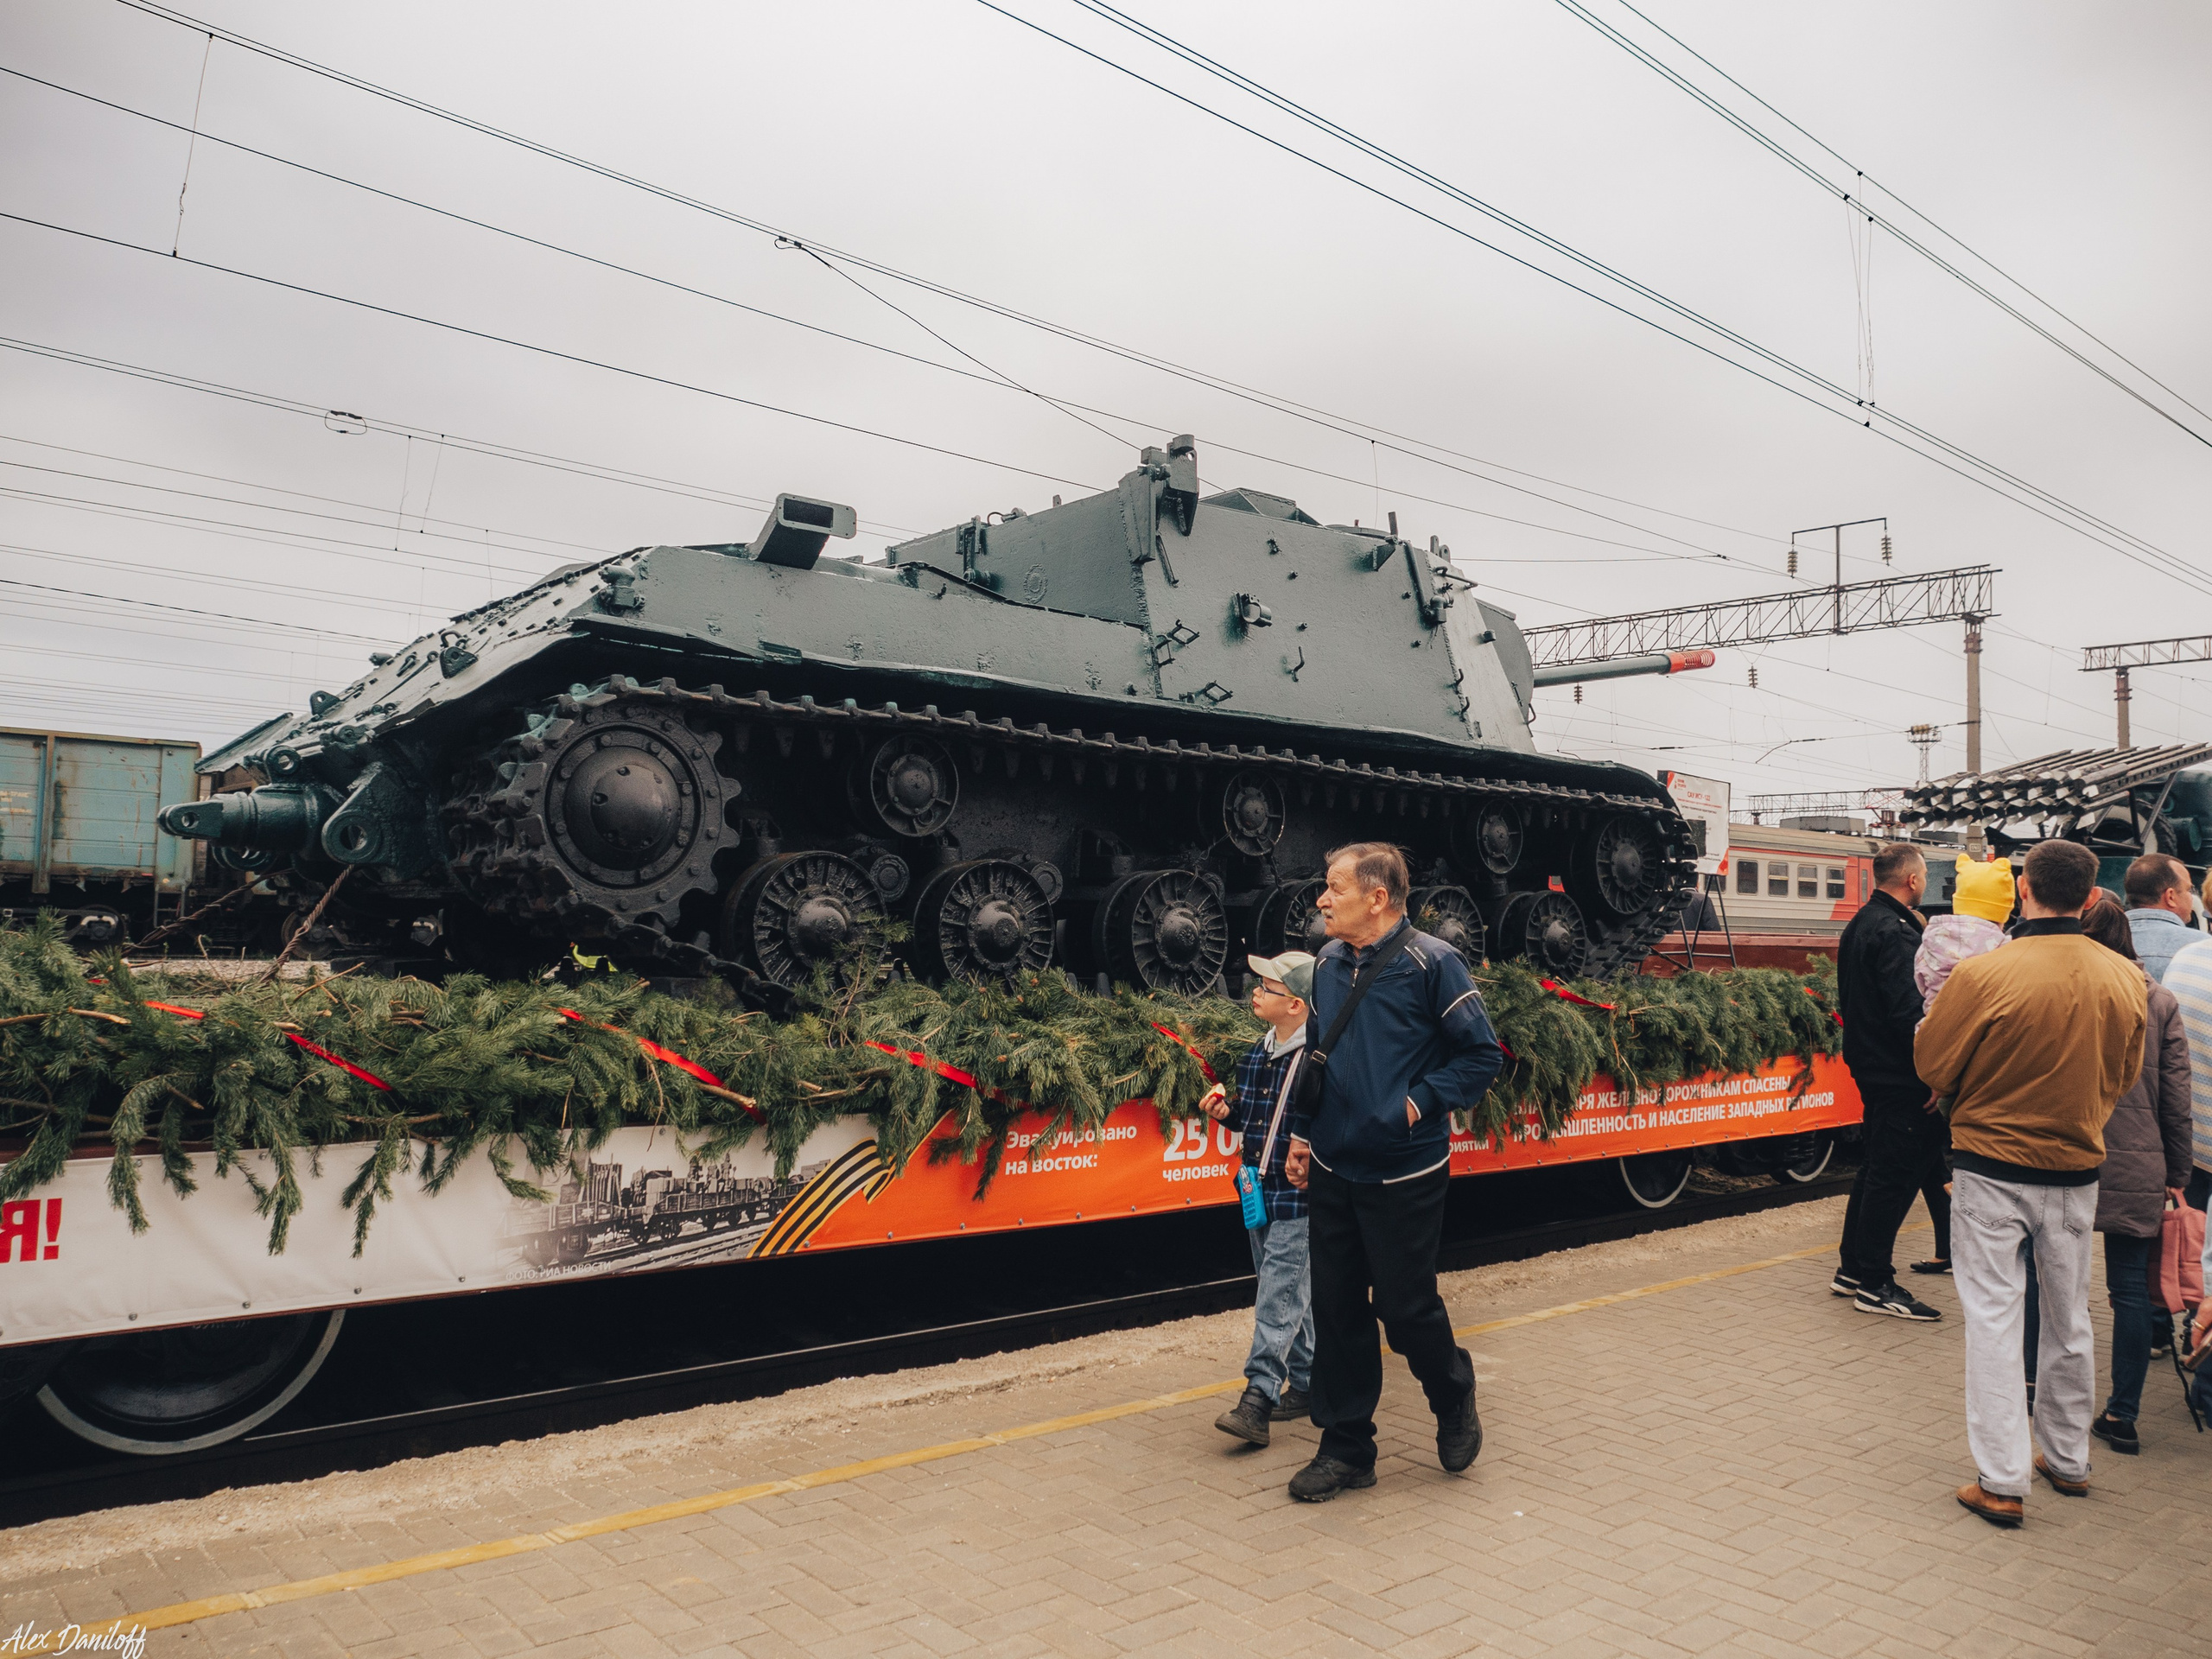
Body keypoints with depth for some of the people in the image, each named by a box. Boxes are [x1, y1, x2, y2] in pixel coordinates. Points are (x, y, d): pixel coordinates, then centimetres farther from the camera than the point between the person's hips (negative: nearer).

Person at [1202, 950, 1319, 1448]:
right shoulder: (1256, 1055, 9)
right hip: (1259, 1192, 8)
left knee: (1278, 1300, -8)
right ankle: (1306, 1384, 29)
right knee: (1291, 1296, 17)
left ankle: (1258, 1400, -6)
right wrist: (1226, 1111, 3)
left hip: (1300, 1198, -8)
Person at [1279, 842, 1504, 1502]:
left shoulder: (1431, 963, -12)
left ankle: (1454, 1397, 35)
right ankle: (1346, 1448, 23)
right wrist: (1306, 1136, 10)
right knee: (1337, 1310, 9)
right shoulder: (1328, 964, 6)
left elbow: (1483, 1054, -8)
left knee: (1405, 1306, 4)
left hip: (1404, 1175, -6)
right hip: (1332, 1173, 6)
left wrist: (1420, 1104, -14)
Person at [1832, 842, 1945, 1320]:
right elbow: (1909, 1011, -25)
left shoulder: (1859, 924, 13)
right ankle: (1874, 1285, 3)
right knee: (1894, 1177, -3)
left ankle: (1852, 1269, 26)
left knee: (1875, 1169, 18)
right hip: (1899, 1075, -10)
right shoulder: (1895, 932, -19)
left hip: (1870, 1063, 10)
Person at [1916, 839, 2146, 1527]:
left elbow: (1932, 1065, -10)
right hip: (2076, 1169, 4)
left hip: (1991, 1169, -4)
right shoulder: (2125, 979, -6)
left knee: (1994, 1321, 3)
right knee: (2069, 1318, 19)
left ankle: (2002, 1483, 6)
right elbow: (2124, 1076, 8)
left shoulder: (1983, 975, -20)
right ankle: (2067, 1458, 34)